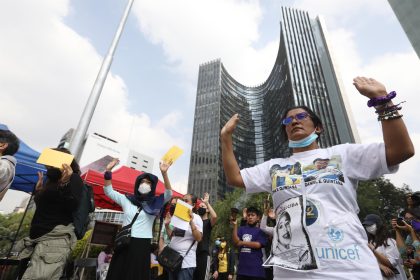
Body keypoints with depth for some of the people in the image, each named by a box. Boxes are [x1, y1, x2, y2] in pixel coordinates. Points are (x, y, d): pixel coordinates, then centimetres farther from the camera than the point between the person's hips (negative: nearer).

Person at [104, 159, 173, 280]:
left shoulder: (155, 202, 0)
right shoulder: (127, 199, 8)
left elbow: (169, 193, -16)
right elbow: (108, 191, 7)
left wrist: (164, 173, -31)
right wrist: (108, 171, -7)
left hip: (143, 244, -2)